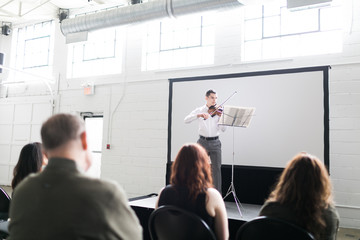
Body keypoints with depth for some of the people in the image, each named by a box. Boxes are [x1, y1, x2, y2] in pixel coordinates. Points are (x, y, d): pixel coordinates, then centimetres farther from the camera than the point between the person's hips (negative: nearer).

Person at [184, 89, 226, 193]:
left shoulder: (218, 111, 5)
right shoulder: (199, 110, 4)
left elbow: (223, 129, -2)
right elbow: (186, 120, -10)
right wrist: (200, 115, -23)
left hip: (215, 142, 0)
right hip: (203, 142, 0)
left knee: (217, 168, -1)